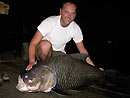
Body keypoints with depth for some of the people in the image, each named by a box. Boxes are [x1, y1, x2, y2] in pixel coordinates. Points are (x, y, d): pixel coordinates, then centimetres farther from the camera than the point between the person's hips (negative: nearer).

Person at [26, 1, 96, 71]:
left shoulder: (76, 29, -13)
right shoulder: (50, 22, -25)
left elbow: (82, 49, -2)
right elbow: (33, 43, -28)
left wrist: (93, 67, -13)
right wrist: (31, 62, -45)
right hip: (43, 51, -3)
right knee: (46, 44, -36)